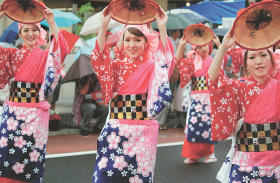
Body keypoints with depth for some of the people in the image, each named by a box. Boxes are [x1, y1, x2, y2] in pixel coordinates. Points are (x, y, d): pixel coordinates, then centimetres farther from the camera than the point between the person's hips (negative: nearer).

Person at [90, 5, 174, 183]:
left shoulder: (152, 67, 4)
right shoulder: (117, 66, 9)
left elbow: (166, 60, -17)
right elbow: (100, 57, -10)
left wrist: (162, 28, -26)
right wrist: (104, 25, -19)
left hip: (143, 132, -2)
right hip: (116, 131, 2)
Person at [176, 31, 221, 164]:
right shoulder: (192, 61, 9)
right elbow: (179, 62, -5)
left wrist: (218, 44, -21)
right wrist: (181, 47, -17)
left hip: (210, 98, -1)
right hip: (196, 98, 2)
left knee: (208, 125, -1)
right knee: (194, 124, -3)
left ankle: (208, 153, 12)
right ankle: (193, 155, 5)